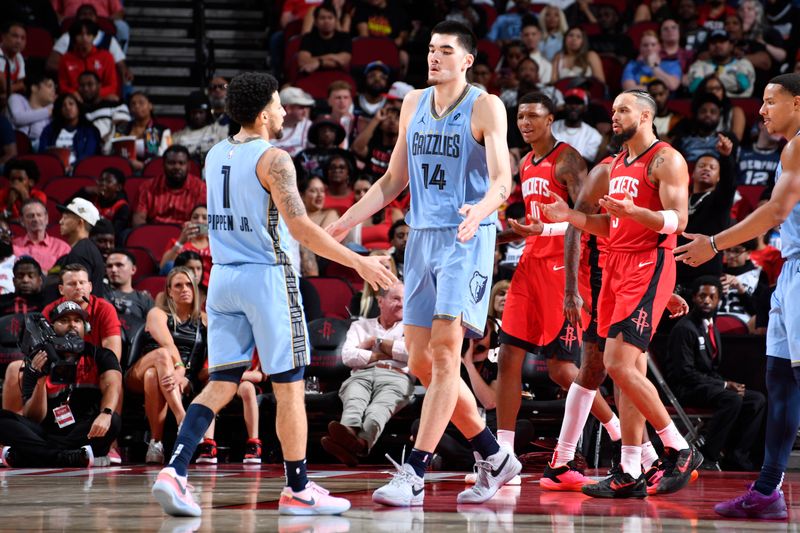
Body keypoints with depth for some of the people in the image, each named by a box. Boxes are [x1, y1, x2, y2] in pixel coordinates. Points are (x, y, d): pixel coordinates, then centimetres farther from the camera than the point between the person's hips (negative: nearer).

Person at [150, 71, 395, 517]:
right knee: (290, 387, 3)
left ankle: (175, 470, -11)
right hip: (267, 277, -7)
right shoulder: (273, 160, -13)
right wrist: (358, 262, -18)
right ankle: (298, 490, 9)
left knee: (221, 384, 7)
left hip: (223, 278, 7)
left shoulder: (215, 157, 11)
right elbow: (299, 226, -20)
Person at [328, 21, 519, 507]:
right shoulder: (414, 104, 13)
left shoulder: (485, 107, -6)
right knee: (421, 362, 6)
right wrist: (345, 222, 15)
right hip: (422, 237, 7)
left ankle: (413, 475, -18)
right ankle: (495, 458, 19)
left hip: (467, 239, -7)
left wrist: (480, 210, -38)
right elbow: (394, 180, 21)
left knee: (445, 351, -16)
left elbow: (502, 180, -16)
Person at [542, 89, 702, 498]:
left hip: (648, 268, -9)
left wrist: (633, 211, -31)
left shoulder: (666, 160, -7)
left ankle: (680, 450, -5)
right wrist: (570, 216, 8)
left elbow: (678, 220, -17)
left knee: (620, 365, -17)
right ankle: (630, 474, 6)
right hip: (616, 265, 9)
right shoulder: (616, 164, 19)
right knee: (630, 370, 6)